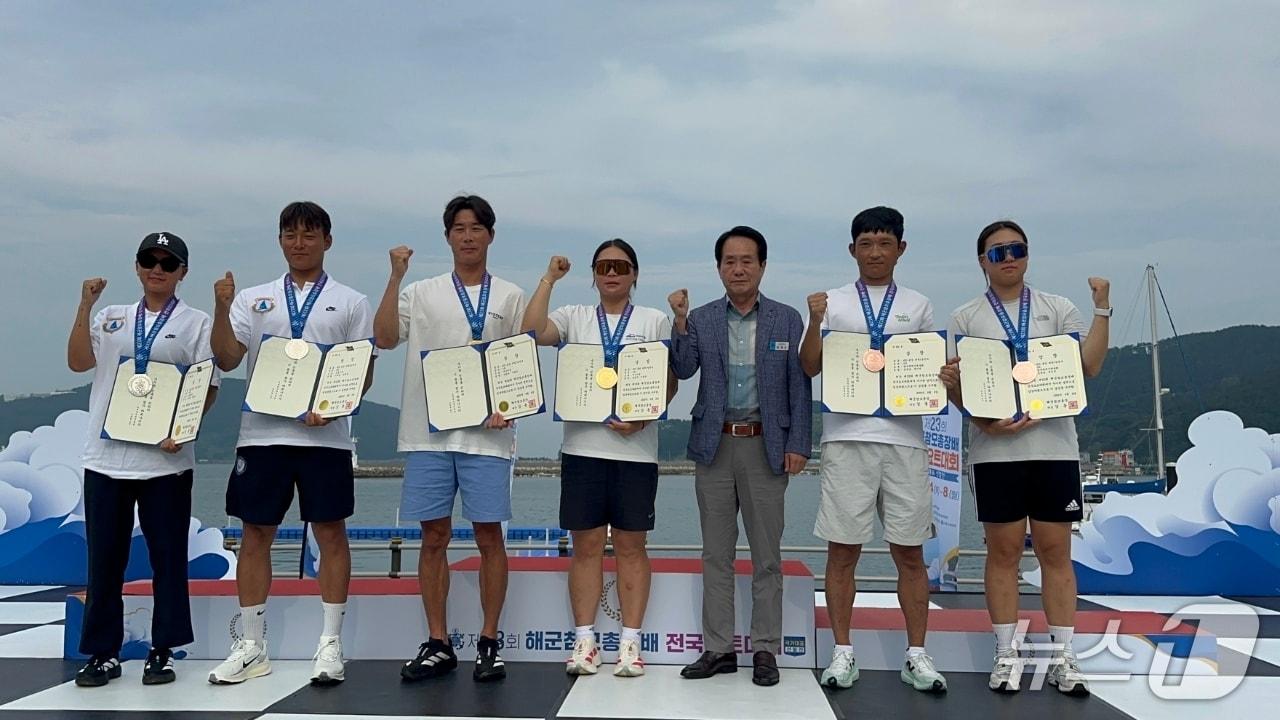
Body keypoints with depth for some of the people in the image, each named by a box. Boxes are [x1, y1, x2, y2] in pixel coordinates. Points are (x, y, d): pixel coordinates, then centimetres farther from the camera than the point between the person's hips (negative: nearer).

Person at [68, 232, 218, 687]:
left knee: (167, 556, 2)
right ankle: (103, 652, 16)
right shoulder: (110, 318, 13)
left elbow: (208, 388, 0)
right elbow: (77, 362, -1)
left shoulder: (196, 323, 5)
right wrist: (85, 305, -6)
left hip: (166, 458, -3)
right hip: (106, 457, 3)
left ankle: (162, 651, 13)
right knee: (104, 558, 6)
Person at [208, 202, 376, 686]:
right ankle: (251, 647, 17)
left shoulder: (350, 303, 7)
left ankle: (330, 646, 10)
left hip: (326, 436, -2)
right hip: (261, 434, 2)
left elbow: (364, 375, 4)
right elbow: (227, 360, 1)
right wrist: (221, 308, -14)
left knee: (331, 534, 1)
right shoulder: (252, 299, 12)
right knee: (255, 535, 6)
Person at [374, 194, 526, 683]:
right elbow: (384, 338, -3)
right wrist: (395, 277, -6)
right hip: (429, 431, 1)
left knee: (489, 537, 1)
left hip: (486, 433, -1)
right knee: (434, 538, 5)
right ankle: (437, 644, 15)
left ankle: (489, 643, 11)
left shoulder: (509, 297, 9)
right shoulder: (422, 293, 11)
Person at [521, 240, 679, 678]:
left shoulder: (655, 320, 8)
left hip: (635, 447, -1)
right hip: (583, 445, 1)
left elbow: (670, 381, 3)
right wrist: (549, 279, -4)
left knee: (631, 545, 3)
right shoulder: (574, 318, 10)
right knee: (586, 544, 4)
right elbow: (532, 332, -9)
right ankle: (584, 640, 11)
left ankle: (631, 642, 9)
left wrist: (643, 417, -12)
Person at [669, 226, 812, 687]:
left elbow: (799, 386, 2)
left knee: (766, 555, 5)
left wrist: (798, 445, -5)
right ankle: (718, 648, 17)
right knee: (716, 554, 8)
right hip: (714, 446, 2)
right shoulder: (700, 320, 7)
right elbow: (683, 369, -5)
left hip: (766, 447, -1)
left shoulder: (787, 320, 4)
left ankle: (765, 649, 15)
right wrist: (679, 321, -17)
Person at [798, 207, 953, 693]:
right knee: (843, 550, 2)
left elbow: (935, 370, 17)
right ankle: (843, 653, 11)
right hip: (846, 437, -1)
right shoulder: (832, 304, 9)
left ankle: (916, 656, 14)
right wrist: (815, 321, -11)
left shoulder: (918, 306, 14)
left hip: (903, 437, 1)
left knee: (910, 551, 4)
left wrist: (943, 379, -5)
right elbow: (810, 368, 3)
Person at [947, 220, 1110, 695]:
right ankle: (1007, 655, 13)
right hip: (995, 449, -1)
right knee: (1003, 550, 4)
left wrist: (1102, 310, -9)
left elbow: (1089, 367, -1)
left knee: (1056, 550, 4)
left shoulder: (1058, 309, 9)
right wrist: (984, 420, -13)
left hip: (1054, 446, 1)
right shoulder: (965, 318, 7)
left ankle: (1063, 657, 11)